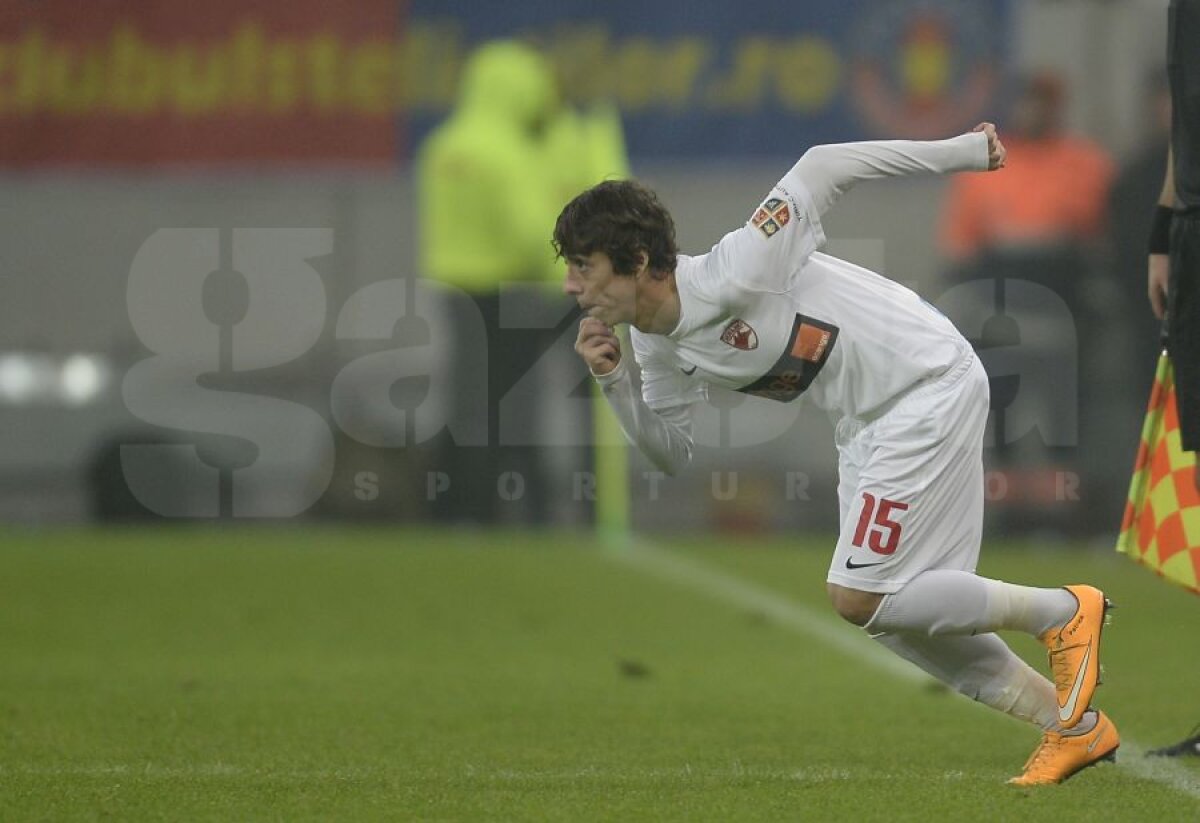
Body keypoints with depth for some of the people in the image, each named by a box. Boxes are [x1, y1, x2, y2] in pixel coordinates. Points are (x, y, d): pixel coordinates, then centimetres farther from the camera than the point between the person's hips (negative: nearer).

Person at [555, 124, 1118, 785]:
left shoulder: (733, 277, -27)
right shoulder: (655, 343, -1)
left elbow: (820, 170, -18)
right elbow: (670, 453, 12)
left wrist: (962, 152, -10)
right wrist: (613, 381, -6)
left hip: (931, 387, -9)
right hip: (868, 423, 9)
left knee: (857, 595, -13)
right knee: (894, 613, 8)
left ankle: (1065, 612, 4)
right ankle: (1073, 726, 18)